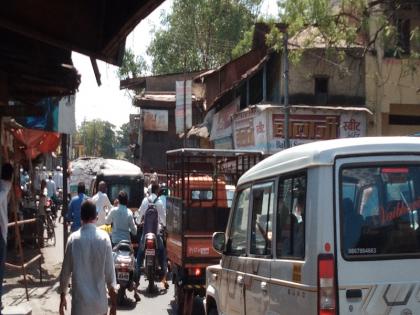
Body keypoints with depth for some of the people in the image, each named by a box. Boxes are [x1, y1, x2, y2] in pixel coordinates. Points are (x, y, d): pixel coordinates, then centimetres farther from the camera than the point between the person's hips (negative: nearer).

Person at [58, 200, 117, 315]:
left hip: (79, 302, -1)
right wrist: (114, 302, 4)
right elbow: (110, 272, -4)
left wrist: (62, 296, 14)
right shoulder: (104, 238, -6)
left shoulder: (73, 239, -6)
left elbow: (65, 271, 0)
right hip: (100, 302, 1)